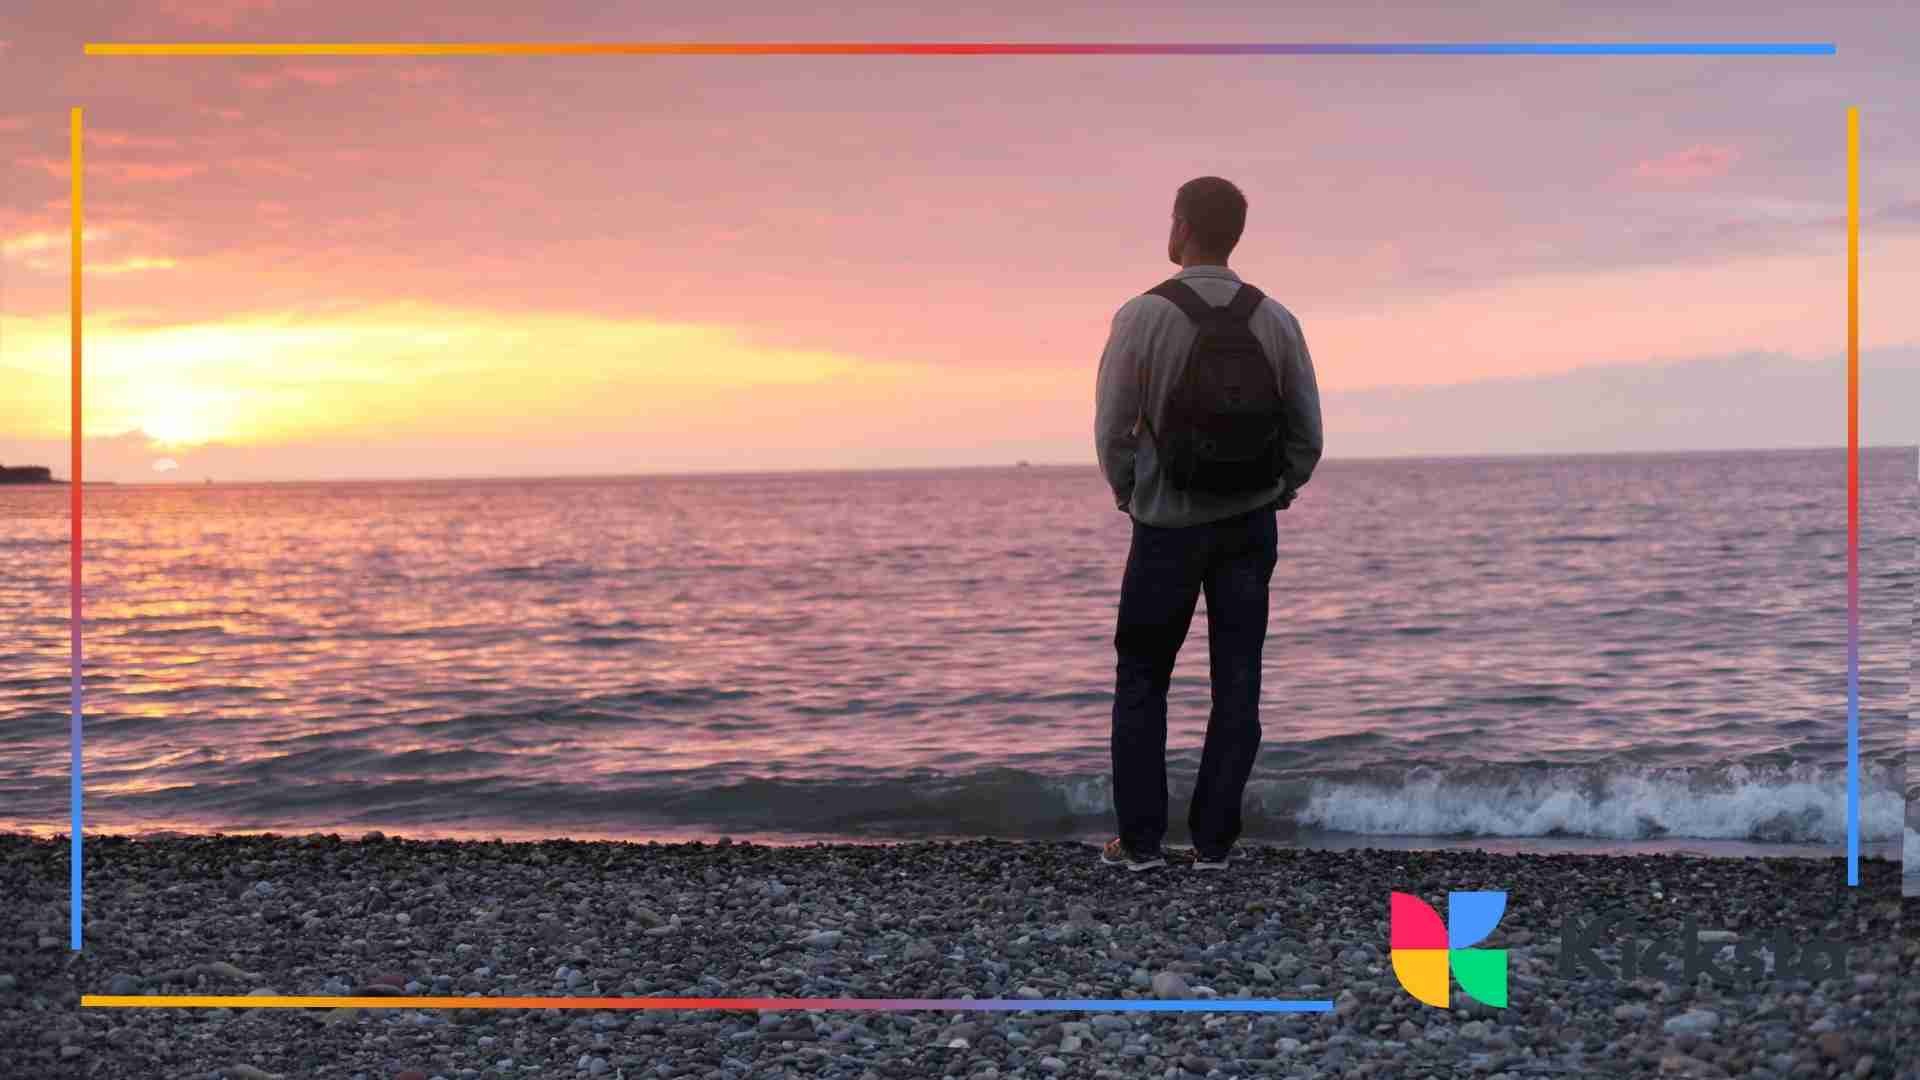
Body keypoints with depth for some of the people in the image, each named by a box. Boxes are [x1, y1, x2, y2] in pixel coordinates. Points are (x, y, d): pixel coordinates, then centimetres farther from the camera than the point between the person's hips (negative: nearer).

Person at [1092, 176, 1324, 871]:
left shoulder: (1141, 317, -12)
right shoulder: (1275, 320, -2)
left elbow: (1113, 431, -9)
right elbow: (1306, 436, 2)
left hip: (1167, 527, -2)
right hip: (1251, 526, 2)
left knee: (1141, 681, 11)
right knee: (1237, 684, 7)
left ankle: (1140, 839, 11)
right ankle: (1213, 841, 8)